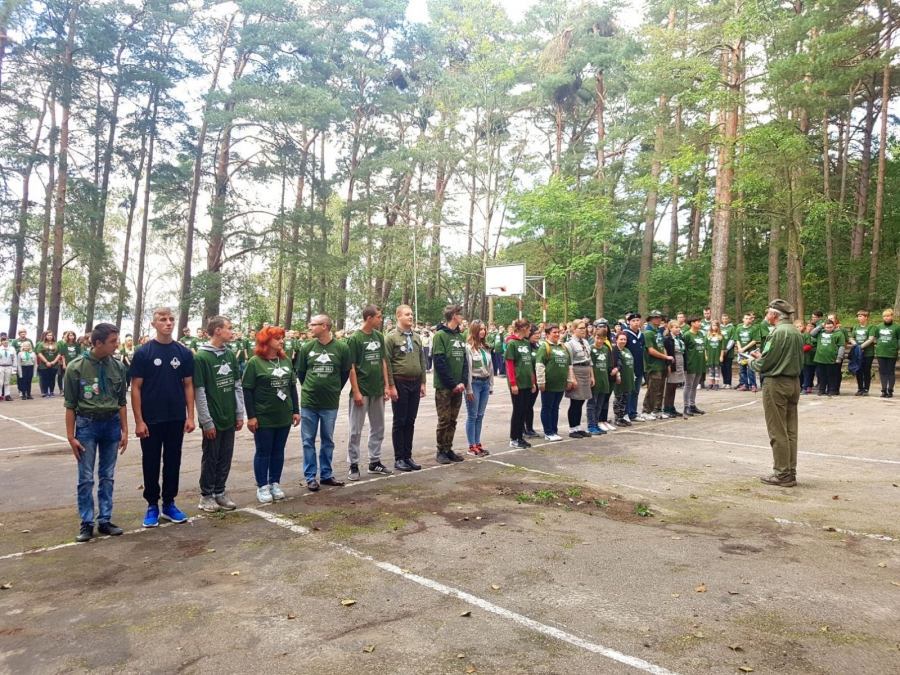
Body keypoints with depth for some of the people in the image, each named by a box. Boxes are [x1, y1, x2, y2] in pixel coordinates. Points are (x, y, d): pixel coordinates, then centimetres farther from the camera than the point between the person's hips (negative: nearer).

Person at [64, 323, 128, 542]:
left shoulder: (117, 367, -1)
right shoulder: (76, 367, -9)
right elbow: (70, 405, -4)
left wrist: (124, 430, 5)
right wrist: (71, 436, -6)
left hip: (112, 423, 3)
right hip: (87, 424, -3)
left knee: (107, 476, 11)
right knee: (86, 478, 5)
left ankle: (105, 520, 21)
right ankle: (86, 523, 17)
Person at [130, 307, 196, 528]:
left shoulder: (184, 352, 2)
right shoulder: (143, 353, -5)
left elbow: (188, 385, 5)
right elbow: (135, 388, -5)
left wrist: (190, 416, -1)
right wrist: (139, 420, -10)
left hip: (176, 419, 2)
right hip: (151, 419, -2)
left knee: (173, 462, 11)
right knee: (151, 464, 8)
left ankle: (169, 504, 23)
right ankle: (152, 506, 22)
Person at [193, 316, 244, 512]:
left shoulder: (230, 355, 6)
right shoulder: (201, 357, -13)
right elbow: (199, 392, -14)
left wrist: (240, 414, 6)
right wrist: (207, 422, -15)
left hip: (229, 418, 6)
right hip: (213, 419, -6)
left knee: (225, 458, 13)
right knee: (210, 458, 7)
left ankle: (220, 492, 26)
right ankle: (206, 495, 20)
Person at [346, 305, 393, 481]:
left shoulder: (379, 336, 6)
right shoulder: (355, 338, -11)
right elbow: (351, 367, -11)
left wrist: (386, 385, 7)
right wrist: (356, 391, -14)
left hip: (377, 390, 6)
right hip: (361, 391, -6)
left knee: (378, 428, 13)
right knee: (356, 430, 2)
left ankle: (375, 462, 24)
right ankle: (354, 465, 12)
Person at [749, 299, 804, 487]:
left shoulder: (778, 332, -17)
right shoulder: (796, 332, 10)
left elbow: (765, 364, -18)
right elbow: (799, 361, 17)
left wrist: (753, 362, 5)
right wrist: (762, 357, 18)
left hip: (777, 383, -9)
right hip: (794, 382, 9)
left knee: (778, 432, -1)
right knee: (790, 431, 12)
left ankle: (782, 474, 4)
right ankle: (791, 472, 17)